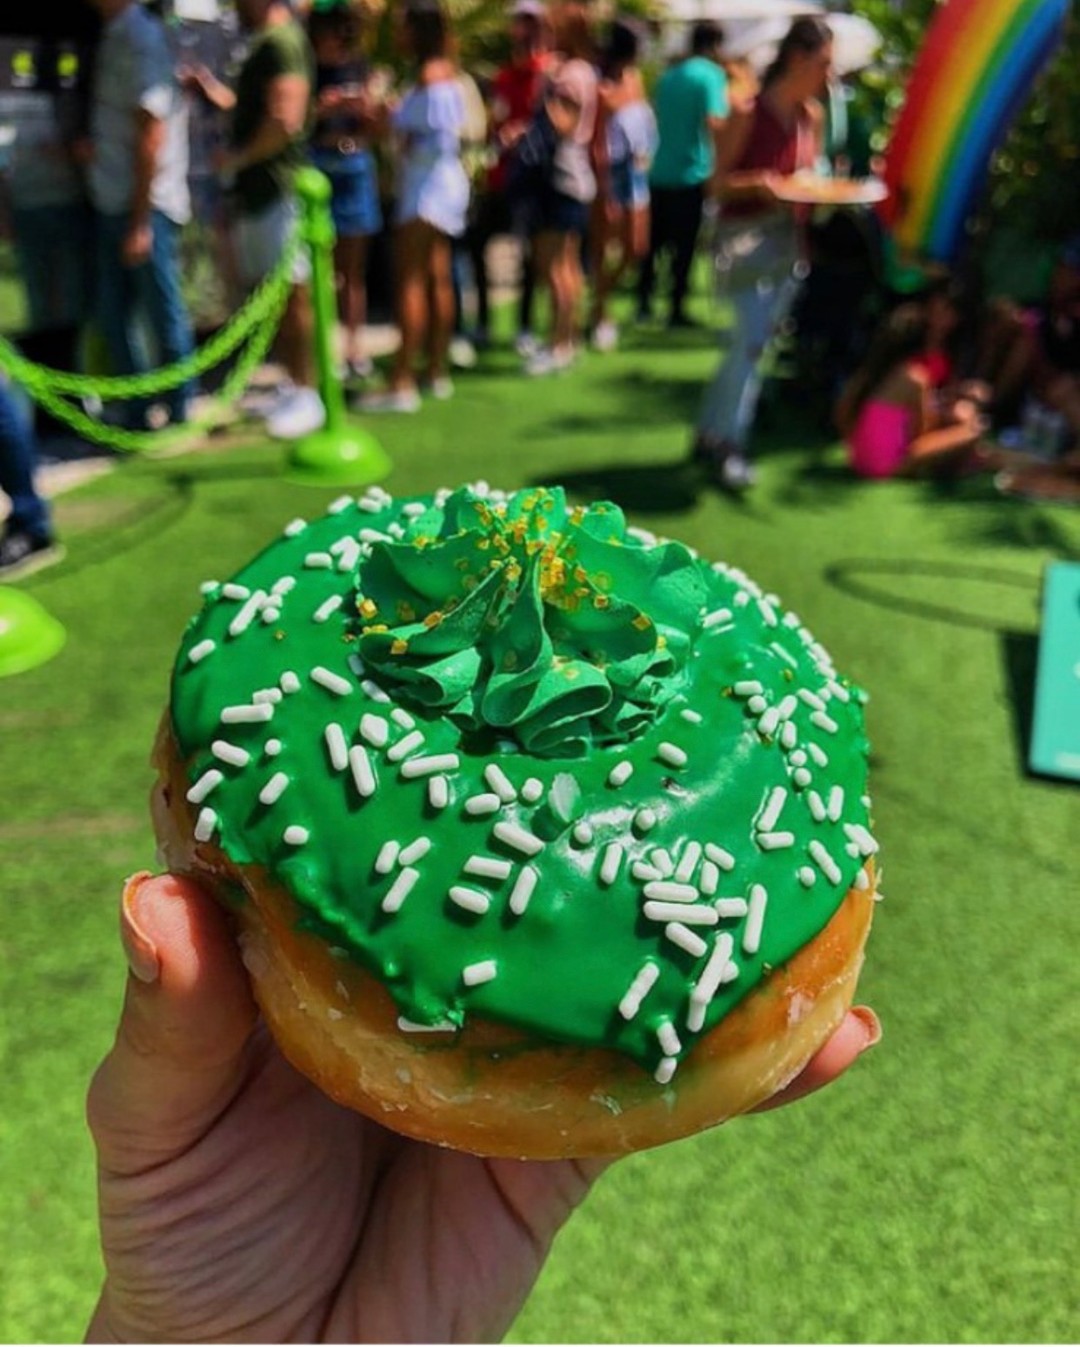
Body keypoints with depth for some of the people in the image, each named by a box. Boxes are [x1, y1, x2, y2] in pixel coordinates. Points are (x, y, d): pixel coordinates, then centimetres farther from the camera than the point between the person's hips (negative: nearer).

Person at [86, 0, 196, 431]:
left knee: (164, 315, 2)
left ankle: (177, 416, 14)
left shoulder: (141, 39, -11)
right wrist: (90, 143, 1)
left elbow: (151, 136, -14)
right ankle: (139, 413, 23)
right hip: (111, 203, 8)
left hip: (144, 206, -8)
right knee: (114, 317, 11)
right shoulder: (110, 37, 12)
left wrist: (140, 222, -15)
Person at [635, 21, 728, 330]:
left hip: (659, 171, 6)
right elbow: (714, 123, -20)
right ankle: (676, 309, 2)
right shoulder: (712, 74, -7)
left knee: (653, 241, 13)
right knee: (684, 245, 1)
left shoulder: (668, 75, 13)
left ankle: (643, 303, 15)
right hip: (691, 173, -5)